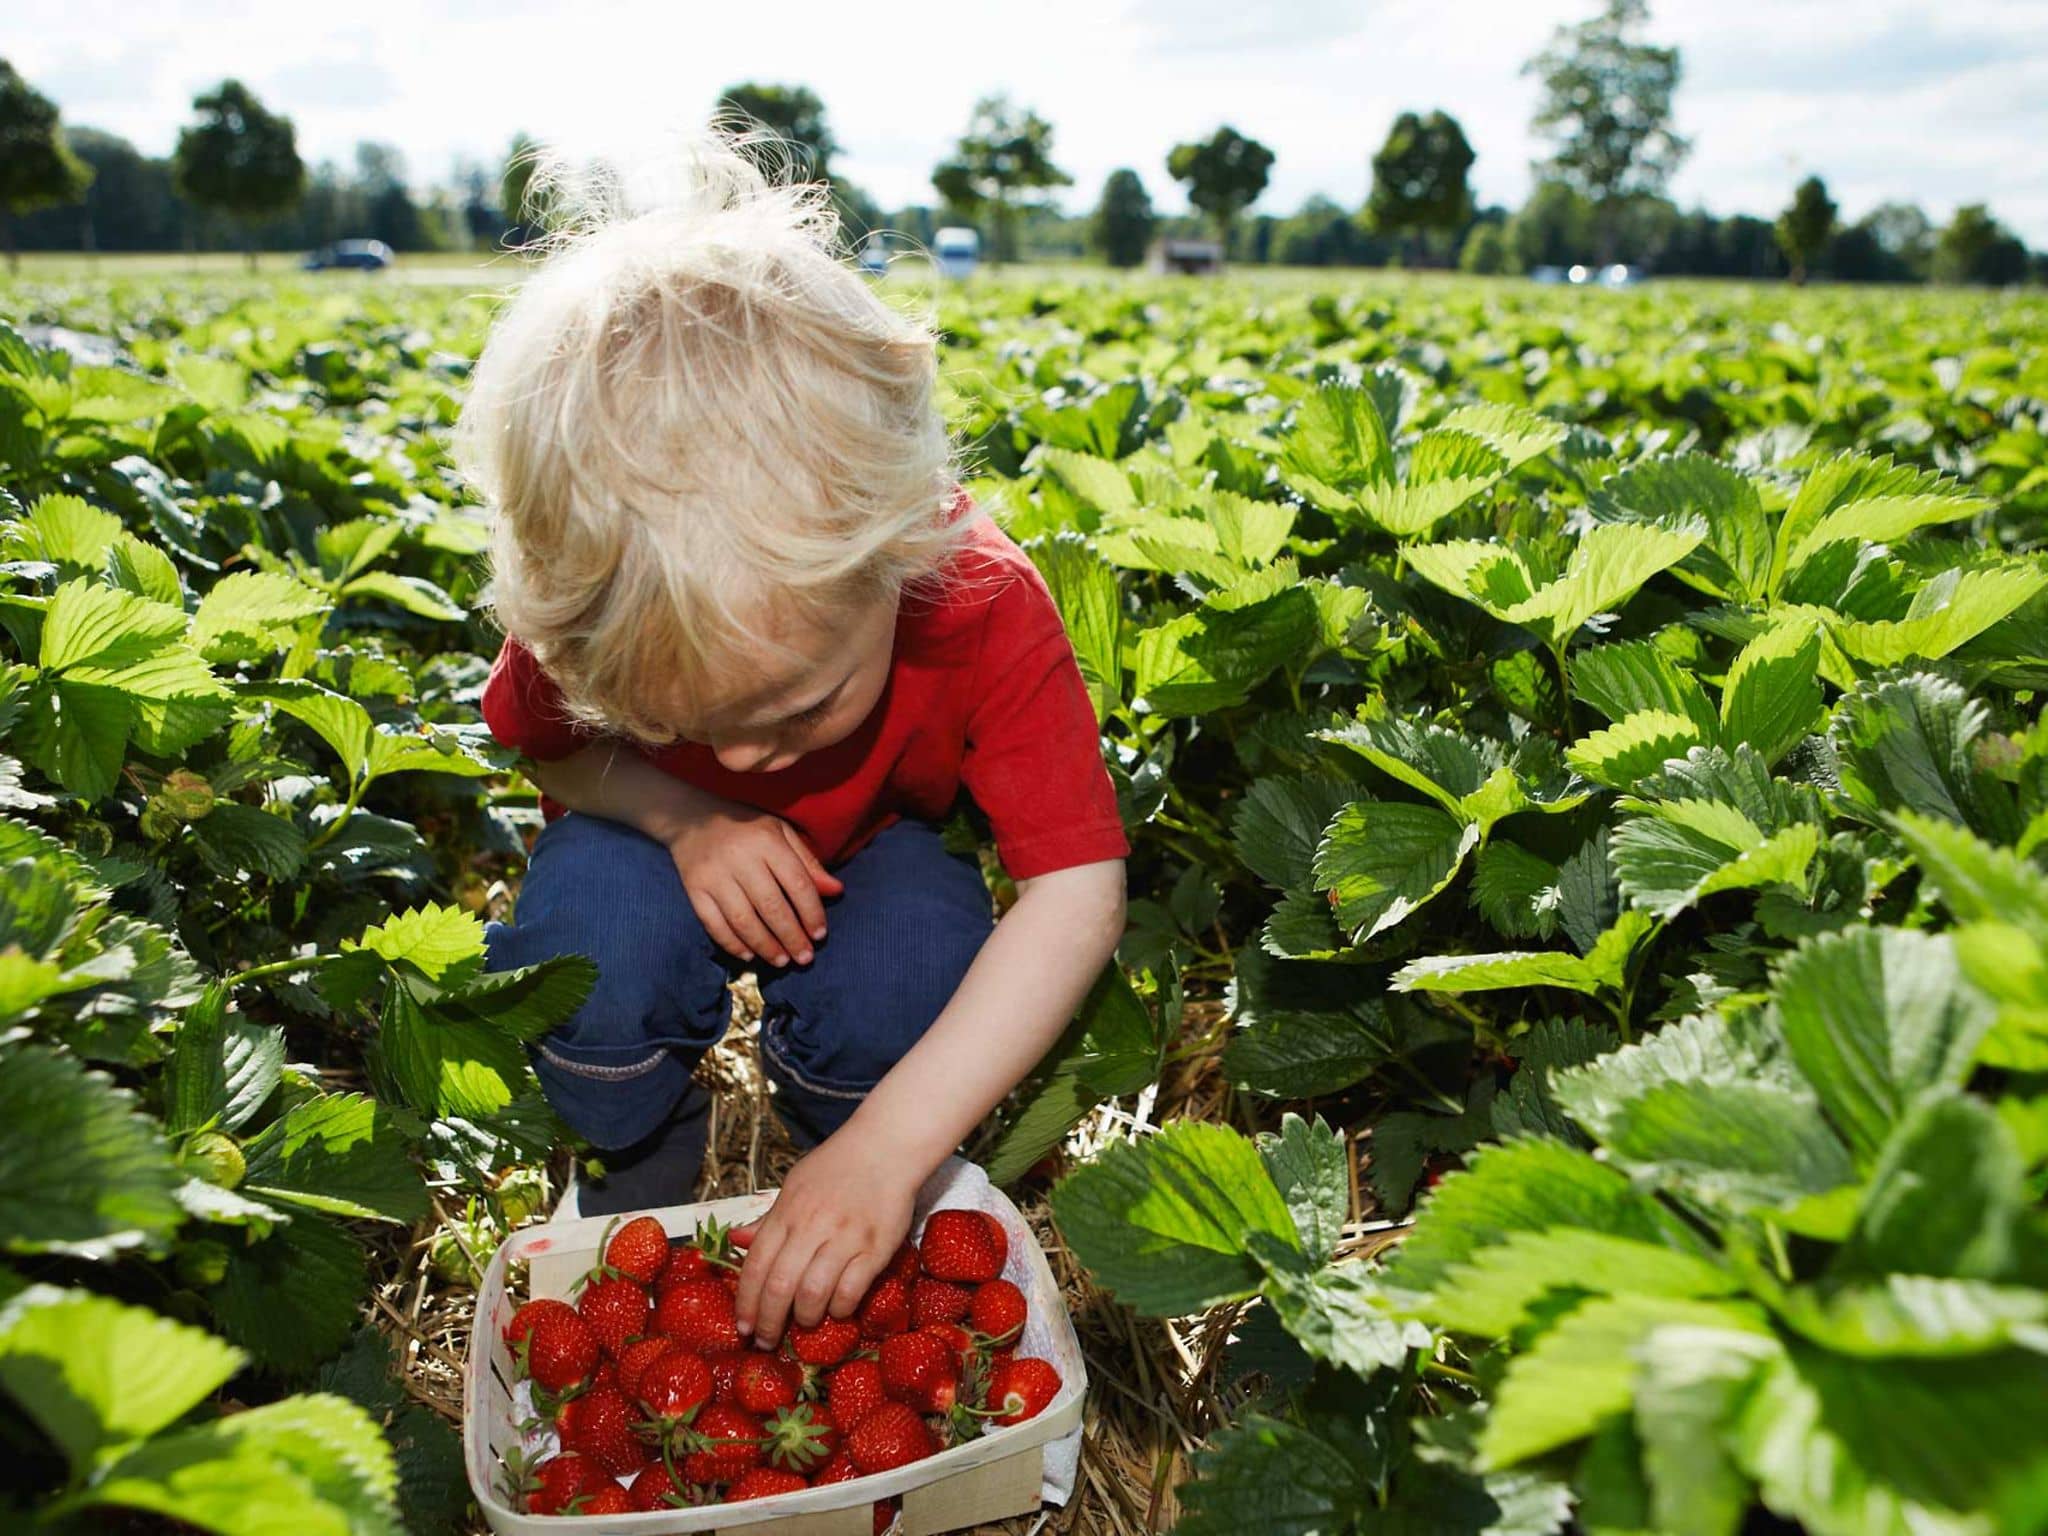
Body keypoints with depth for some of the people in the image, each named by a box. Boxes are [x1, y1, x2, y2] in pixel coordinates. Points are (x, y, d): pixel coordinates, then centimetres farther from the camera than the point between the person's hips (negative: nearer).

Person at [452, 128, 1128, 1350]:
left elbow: (1080, 891, -36)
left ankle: (842, 1157, 1)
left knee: (906, 974, -35)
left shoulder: (984, 607, -35)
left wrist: (888, 1146, -43)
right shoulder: (591, 611, -29)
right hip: (669, 842, 1)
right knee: (588, 931, -34)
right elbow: (552, 748, -6)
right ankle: (634, 1182, -1)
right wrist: (679, 808, -31)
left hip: (875, 847, 0)